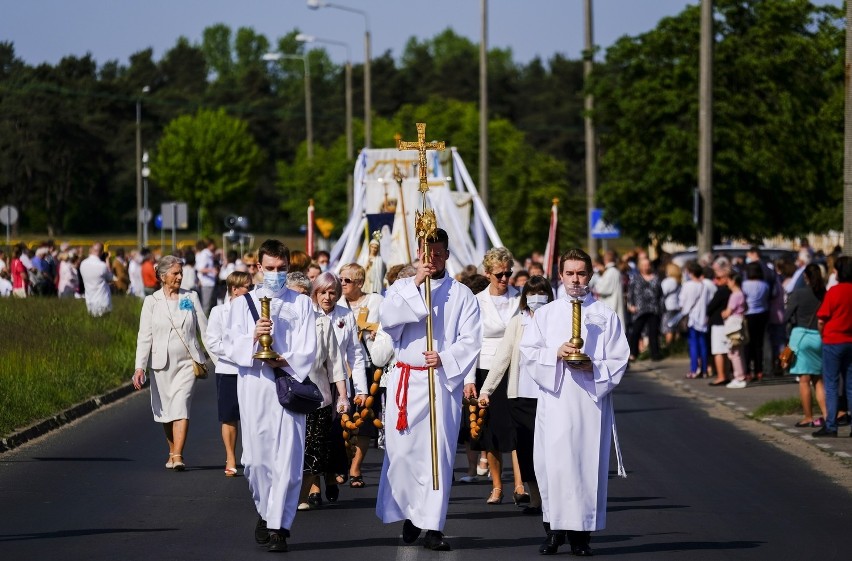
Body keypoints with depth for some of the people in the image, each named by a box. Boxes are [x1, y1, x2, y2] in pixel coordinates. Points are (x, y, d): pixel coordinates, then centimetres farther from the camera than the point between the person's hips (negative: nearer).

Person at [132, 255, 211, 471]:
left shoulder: (191, 298, 6)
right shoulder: (152, 302, 2)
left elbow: (205, 330, 7)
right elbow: (144, 336, -2)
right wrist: (140, 367, -11)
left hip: (187, 363, -1)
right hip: (161, 364, 1)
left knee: (181, 407, -14)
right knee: (165, 412, 8)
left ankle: (177, 457, -20)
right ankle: (172, 452, 27)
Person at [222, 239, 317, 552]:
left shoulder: (301, 304, 12)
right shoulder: (244, 303, 14)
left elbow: (308, 350, 3)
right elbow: (232, 347, 4)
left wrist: (286, 361, -15)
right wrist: (252, 338, -15)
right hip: (253, 386, 1)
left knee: (287, 459, -9)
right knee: (256, 458, 1)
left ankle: (279, 527, -8)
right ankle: (265, 512, 23)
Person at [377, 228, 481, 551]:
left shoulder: (461, 295, 5)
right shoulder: (402, 288, 10)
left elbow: (470, 340, -1)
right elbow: (387, 319, -9)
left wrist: (445, 358, -17)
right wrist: (415, 285, -14)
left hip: (443, 381, -1)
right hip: (405, 378, 2)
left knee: (438, 452, -5)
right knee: (402, 449, 1)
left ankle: (432, 527, -5)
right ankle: (409, 515, 16)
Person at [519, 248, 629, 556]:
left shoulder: (606, 315, 9)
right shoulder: (545, 314, 12)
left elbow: (619, 360, 5)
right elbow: (528, 354, 5)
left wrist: (593, 368, -13)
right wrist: (556, 353, -13)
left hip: (591, 401, -1)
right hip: (554, 401, 1)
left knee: (588, 462, -4)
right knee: (553, 463, -5)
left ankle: (581, 533, 0)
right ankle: (554, 530, 3)